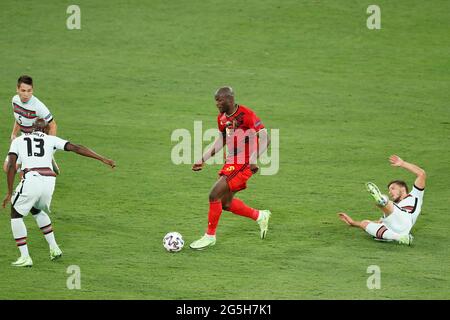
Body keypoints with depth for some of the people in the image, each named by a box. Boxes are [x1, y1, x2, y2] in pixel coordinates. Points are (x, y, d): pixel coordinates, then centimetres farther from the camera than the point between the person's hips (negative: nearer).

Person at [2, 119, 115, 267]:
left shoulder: (17, 141, 18)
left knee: (16, 215, 18)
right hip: (49, 182, 3)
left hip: (30, 179, -3)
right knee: (37, 210, 33)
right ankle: (54, 248, 27)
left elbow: (11, 165, 6)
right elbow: (76, 148, 9)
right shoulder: (51, 139, 20)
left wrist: (9, 193, 7)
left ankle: (25, 257, 8)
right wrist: (103, 159, 7)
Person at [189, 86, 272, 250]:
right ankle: (260, 216, 33)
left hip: (243, 164, -9)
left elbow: (265, 138, -20)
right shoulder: (222, 118, 6)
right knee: (226, 203, 13)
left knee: (214, 195, -13)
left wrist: (253, 160, -31)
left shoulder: (246, 115, -19)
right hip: (230, 162, 9)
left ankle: (210, 236, 2)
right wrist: (203, 159, 16)